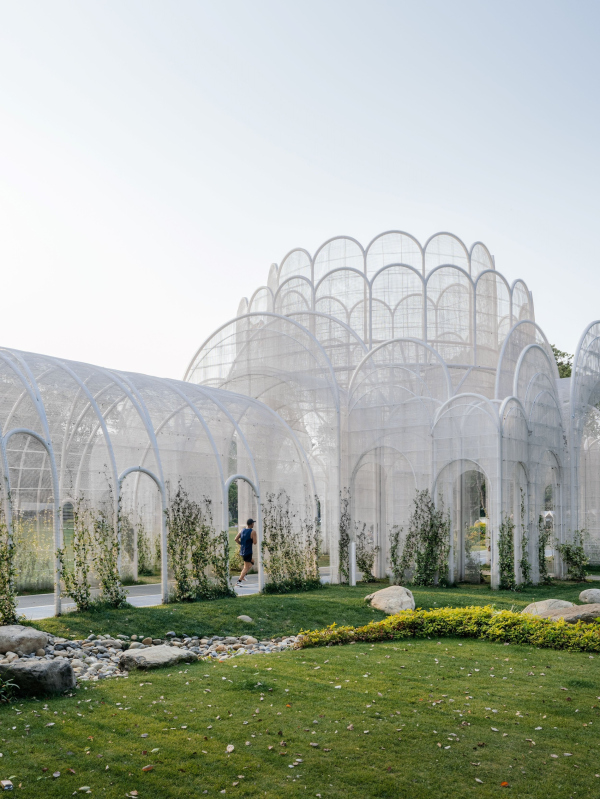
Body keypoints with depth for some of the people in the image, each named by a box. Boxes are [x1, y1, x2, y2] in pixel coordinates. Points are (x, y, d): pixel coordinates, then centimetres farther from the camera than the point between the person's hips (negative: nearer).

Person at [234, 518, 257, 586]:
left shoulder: (243, 530, 6)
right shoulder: (253, 532, -13)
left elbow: (236, 539, 4)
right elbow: (255, 542, -14)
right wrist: (254, 537, 4)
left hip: (242, 551, 7)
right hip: (248, 552, -7)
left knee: (252, 562, 27)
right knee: (246, 567, 0)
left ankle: (243, 575, 17)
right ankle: (239, 581, -6)